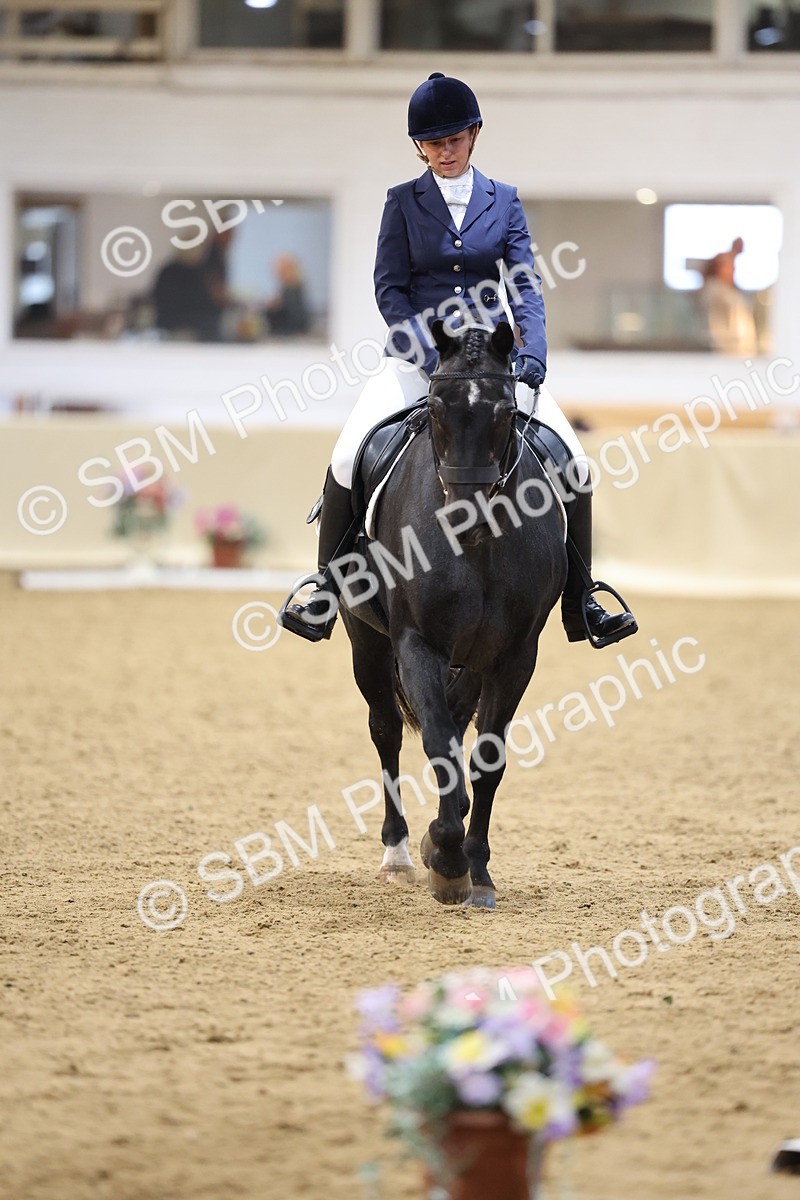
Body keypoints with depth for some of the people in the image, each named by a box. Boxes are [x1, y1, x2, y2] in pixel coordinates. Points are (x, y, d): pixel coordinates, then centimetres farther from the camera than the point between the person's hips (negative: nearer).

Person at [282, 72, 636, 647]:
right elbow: (390, 288, -3)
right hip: (416, 353, -1)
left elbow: (524, 286, 1)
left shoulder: (504, 201, 7)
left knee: (572, 463, -11)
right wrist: (430, 356, -18)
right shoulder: (404, 202, 3)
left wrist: (532, 354, -17)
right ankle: (326, 591, -7)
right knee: (349, 458, -21)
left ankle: (580, 604, 0)